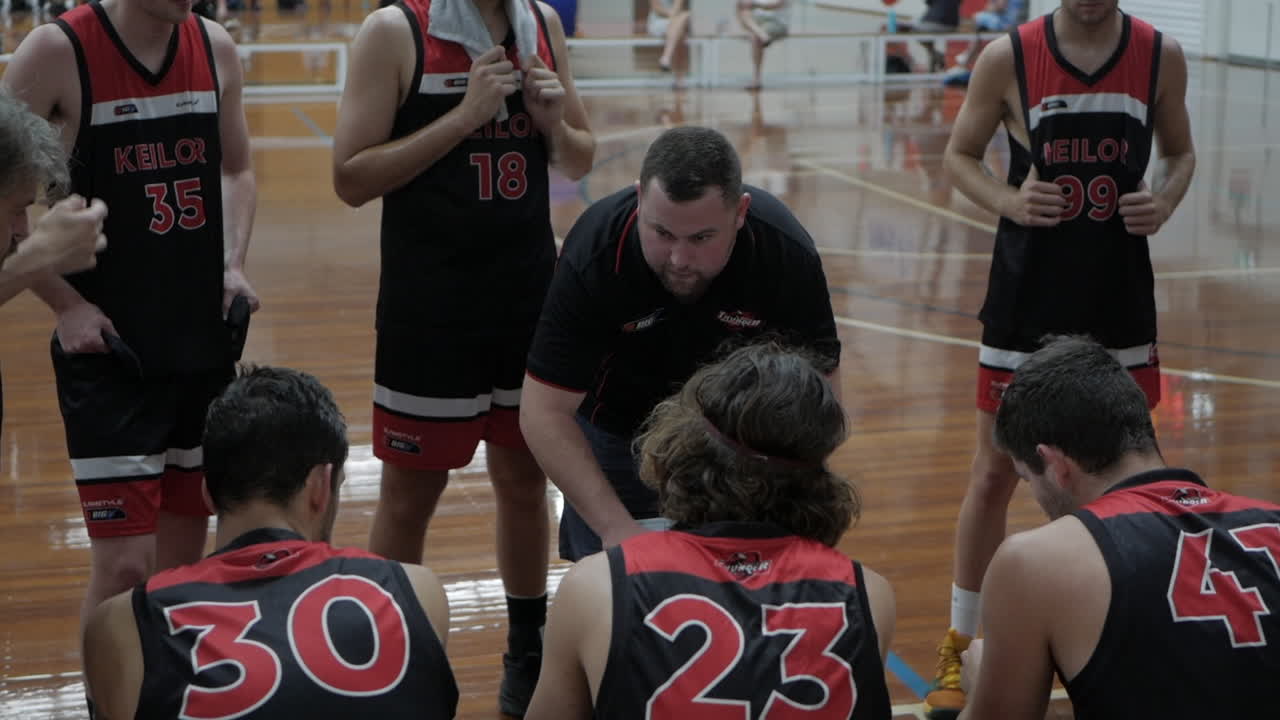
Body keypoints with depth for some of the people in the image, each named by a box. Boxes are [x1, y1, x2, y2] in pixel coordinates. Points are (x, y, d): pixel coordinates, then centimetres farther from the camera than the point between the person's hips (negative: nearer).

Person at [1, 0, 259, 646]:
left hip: (206, 344, 5)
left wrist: (234, 266, 3)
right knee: (124, 563, -7)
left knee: (184, 554, 14)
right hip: (107, 350, -5)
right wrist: (65, 303, -13)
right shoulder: (57, 52, -12)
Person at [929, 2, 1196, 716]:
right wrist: (1010, 202, -16)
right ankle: (962, 649, 19)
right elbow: (961, 155, 3)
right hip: (1026, 304, -2)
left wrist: (1165, 203, -11)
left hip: (1121, 306, 2)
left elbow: (1182, 153, 11)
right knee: (995, 475, 6)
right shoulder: (1008, 58, -8)